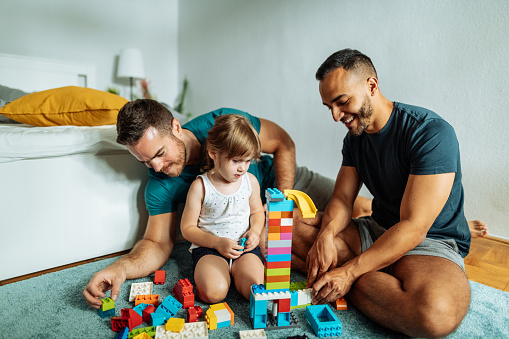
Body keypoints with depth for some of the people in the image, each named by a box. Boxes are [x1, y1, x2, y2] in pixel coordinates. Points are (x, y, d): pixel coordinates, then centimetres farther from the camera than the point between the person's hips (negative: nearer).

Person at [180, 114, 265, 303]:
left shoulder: (250, 181, 2)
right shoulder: (200, 186, -10)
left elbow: (257, 211, 18)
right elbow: (187, 228, -5)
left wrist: (255, 231, -4)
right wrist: (217, 242, -17)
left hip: (244, 246, 3)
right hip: (208, 247, -2)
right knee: (213, 293, -26)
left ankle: (235, 273, 8)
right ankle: (207, 272, 4)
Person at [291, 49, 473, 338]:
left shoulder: (431, 133, -21)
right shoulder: (354, 138, 3)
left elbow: (413, 228, -24)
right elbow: (342, 199, 3)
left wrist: (348, 272, -25)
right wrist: (325, 235, -19)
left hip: (432, 241, -5)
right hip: (376, 230, 6)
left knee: (438, 312, -39)